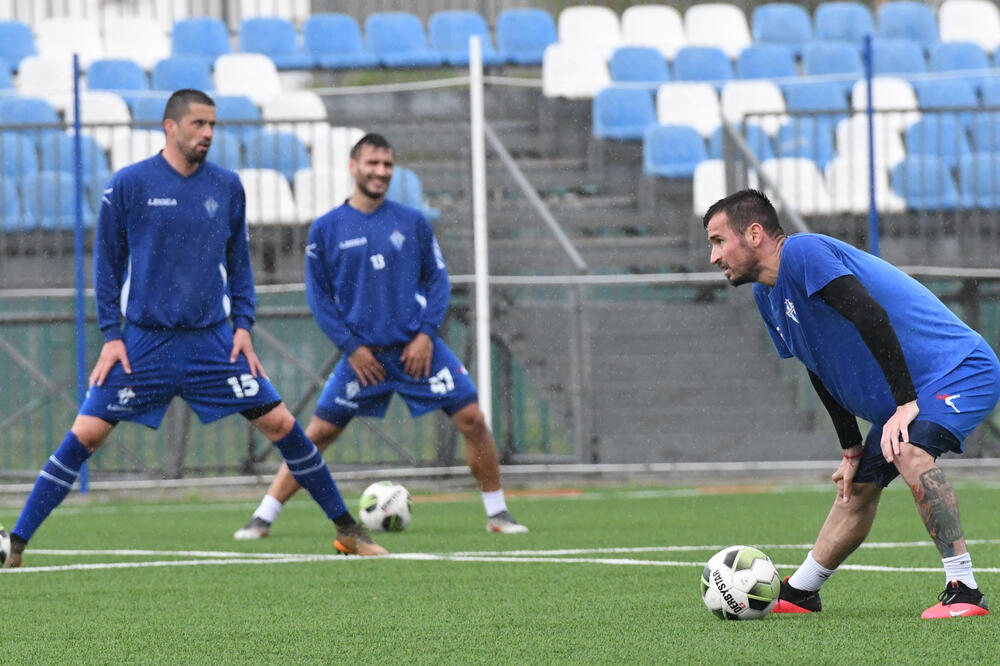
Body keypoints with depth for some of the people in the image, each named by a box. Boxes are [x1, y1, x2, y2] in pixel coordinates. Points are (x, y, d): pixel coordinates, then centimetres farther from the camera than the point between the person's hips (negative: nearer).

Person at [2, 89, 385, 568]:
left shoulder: (227, 187, 5)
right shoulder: (129, 185, -3)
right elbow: (107, 261, 3)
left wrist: (243, 324, 5)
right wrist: (111, 335, -3)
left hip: (214, 342, 2)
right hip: (144, 341, -2)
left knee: (280, 423, -2)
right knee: (86, 434, -10)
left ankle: (347, 531, 11)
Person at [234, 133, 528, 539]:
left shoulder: (412, 222, 4)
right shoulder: (326, 229, 1)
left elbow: (437, 279, 8)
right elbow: (318, 295, 3)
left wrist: (426, 333, -6)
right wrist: (350, 346, -6)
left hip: (417, 347, 1)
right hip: (362, 352, -1)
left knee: (472, 419, -7)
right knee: (318, 433, -4)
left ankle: (497, 513, 7)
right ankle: (263, 518, 3)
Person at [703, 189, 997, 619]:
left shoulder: (803, 252, -19)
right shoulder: (767, 298, 11)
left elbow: (872, 316, -29)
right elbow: (823, 371, 20)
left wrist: (906, 403, -31)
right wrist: (851, 449, 15)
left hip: (961, 370, -10)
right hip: (900, 398, 10)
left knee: (909, 451, -31)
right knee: (856, 490, 15)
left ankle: (963, 591, -30)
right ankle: (797, 594, 28)